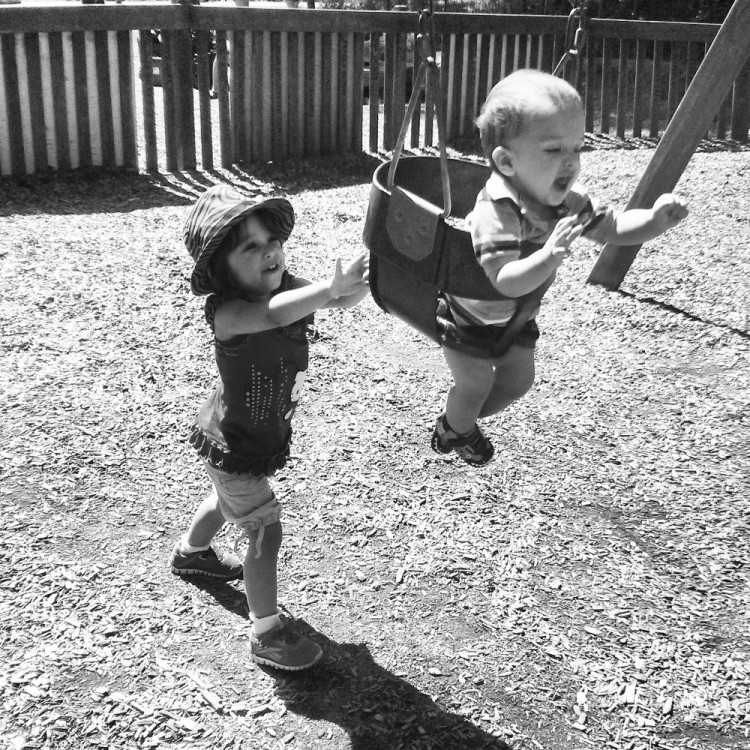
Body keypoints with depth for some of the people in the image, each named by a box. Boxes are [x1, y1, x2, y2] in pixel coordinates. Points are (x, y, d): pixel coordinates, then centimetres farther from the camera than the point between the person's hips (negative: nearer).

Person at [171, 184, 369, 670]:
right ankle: (267, 635, 15)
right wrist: (332, 287, -68)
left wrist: (356, 284, -49)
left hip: (265, 435, 9)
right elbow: (273, 313, -55)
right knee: (267, 532, -2)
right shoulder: (226, 310, -35)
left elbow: (338, 300, -26)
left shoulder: (287, 287, -13)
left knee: (230, 499, 32)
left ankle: (190, 553, 62)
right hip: (234, 447, -9)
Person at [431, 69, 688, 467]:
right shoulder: (497, 211, -40)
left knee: (518, 379, 16)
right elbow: (506, 281, -48)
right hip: (470, 315, -7)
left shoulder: (568, 200, -17)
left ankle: (459, 419, 43)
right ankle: (458, 432, 42)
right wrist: (549, 256, -64)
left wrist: (657, 219, -27)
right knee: (475, 383, 8)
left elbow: (614, 228, -8)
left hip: (515, 317, 7)